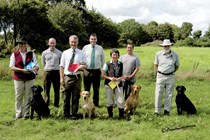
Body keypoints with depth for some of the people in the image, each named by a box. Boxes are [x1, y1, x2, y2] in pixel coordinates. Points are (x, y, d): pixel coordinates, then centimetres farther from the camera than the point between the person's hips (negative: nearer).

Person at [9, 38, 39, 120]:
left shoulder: (31, 54, 6)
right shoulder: (14, 54, 3)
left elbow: (37, 66, 7)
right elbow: (11, 67, -3)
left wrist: (34, 69, -17)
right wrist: (22, 70, -16)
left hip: (29, 78, 1)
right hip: (18, 78, -1)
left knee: (28, 96, 3)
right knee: (18, 96, 3)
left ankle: (26, 114, 11)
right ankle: (18, 114, 12)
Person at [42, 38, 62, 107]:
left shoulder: (59, 53, 3)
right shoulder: (44, 53, 6)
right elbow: (43, 63, 16)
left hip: (56, 72, 0)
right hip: (47, 72, 0)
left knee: (56, 89, 5)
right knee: (46, 89, 4)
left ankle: (56, 103, 14)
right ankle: (46, 103, 12)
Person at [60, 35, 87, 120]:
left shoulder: (81, 53, 6)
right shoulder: (65, 53, 6)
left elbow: (85, 65, 7)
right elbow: (61, 66, 6)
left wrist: (82, 66, -17)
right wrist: (61, 78, -2)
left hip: (77, 77, 0)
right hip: (67, 77, 0)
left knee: (76, 97, 4)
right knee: (66, 97, 7)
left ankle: (74, 114, 14)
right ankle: (66, 114, 20)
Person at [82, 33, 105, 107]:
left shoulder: (100, 48, 4)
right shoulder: (85, 48, 3)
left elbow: (102, 59, 14)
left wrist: (101, 67, 11)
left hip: (96, 71, 0)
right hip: (87, 71, 0)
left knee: (96, 89, 7)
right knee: (86, 89, 6)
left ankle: (96, 104, 17)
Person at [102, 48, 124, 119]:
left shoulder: (120, 64, 5)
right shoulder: (107, 64, -3)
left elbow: (122, 75, 11)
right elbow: (103, 74, -2)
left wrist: (120, 78, -11)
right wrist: (110, 78, -16)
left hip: (118, 84, 2)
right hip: (109, 84, -1)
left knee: (120, 101, -3)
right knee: (110, 101, 9)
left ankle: (121, 115, 9)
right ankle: (110, 115, 22)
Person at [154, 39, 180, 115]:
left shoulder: (175, 55, 0)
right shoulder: (158, 54, -1)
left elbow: (177, 66, 14)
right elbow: (155, 65, 11)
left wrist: (172, 72, 9)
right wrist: (157, 74, 6)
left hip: (170, 77, 1)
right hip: (160, 76, 0)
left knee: (169, 95, 5)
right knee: (158, 94, -1)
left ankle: (167, 110, 16)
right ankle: (157, 111, 6)